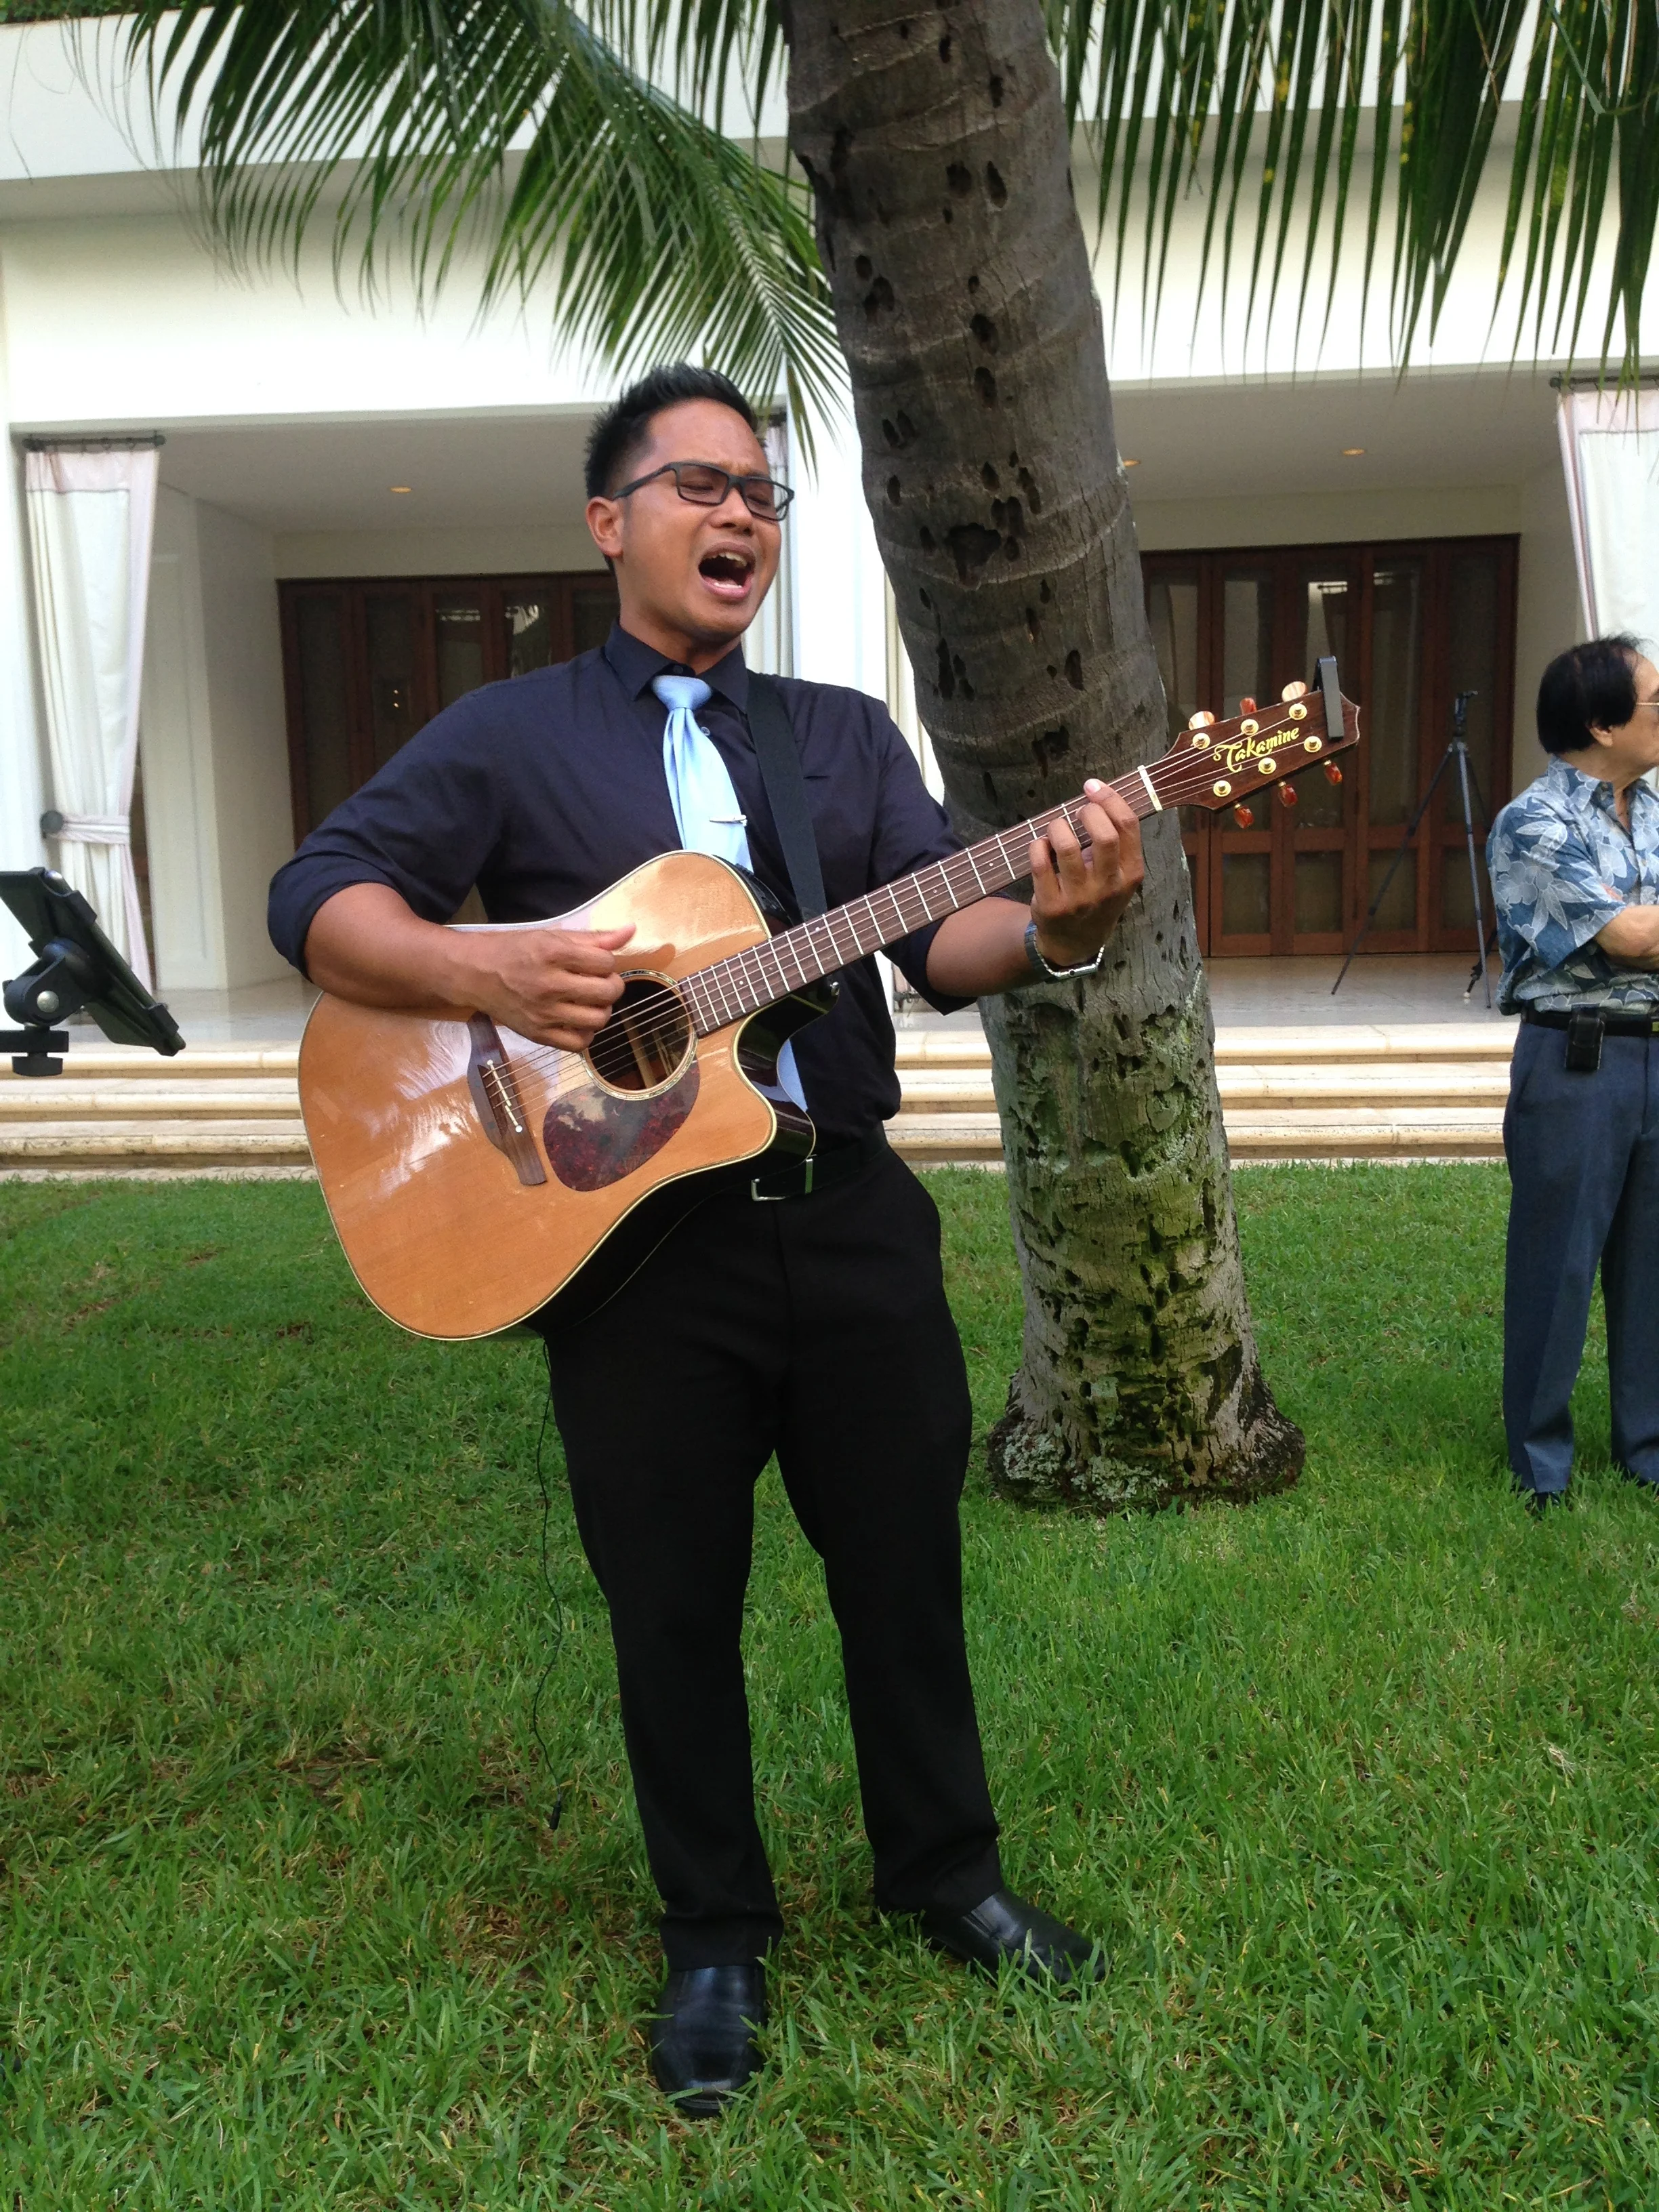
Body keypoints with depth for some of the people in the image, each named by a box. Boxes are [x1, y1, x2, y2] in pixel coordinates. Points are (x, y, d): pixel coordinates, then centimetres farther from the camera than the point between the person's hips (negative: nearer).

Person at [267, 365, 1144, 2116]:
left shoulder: (847, 736, 12)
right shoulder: (508, 737, 4)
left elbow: (941, 944, 1)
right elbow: (317, 896, -2)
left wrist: (1054, 926, -22)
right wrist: (479, 970, -21)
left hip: (851, 1219, 3)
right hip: (633, 1246, -2)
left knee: (905, 1571, 15)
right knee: (674, 1609, 11)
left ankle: (944, 1873, 39)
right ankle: (714, 1937, 34)